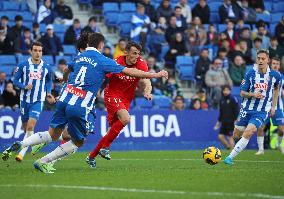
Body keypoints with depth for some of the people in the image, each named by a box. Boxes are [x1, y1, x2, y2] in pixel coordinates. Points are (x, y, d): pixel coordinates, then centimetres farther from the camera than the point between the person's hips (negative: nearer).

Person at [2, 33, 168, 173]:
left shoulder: (80, 57, 16)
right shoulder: (103, 61, -2)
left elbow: (66, 70, 37)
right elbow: (130, 72, -2)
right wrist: (156, 75, 6)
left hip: (64, 100, 6)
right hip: (80, 107, -6)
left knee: (53, 135, 18)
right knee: (78, 142, 12)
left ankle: (18, 145, -1)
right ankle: (43, 162, 6)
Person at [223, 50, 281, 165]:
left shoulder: (275, 75, -5)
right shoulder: (250, 73, -7)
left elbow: (276, 89, 17)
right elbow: (242, 93, -1)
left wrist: (273, 106, 13)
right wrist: (253, 94, -22)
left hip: (262, 112, -2)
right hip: (247, 108, 2)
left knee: (248, 133, -22)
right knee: (236, 135, 8)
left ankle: (230, 157, -17)